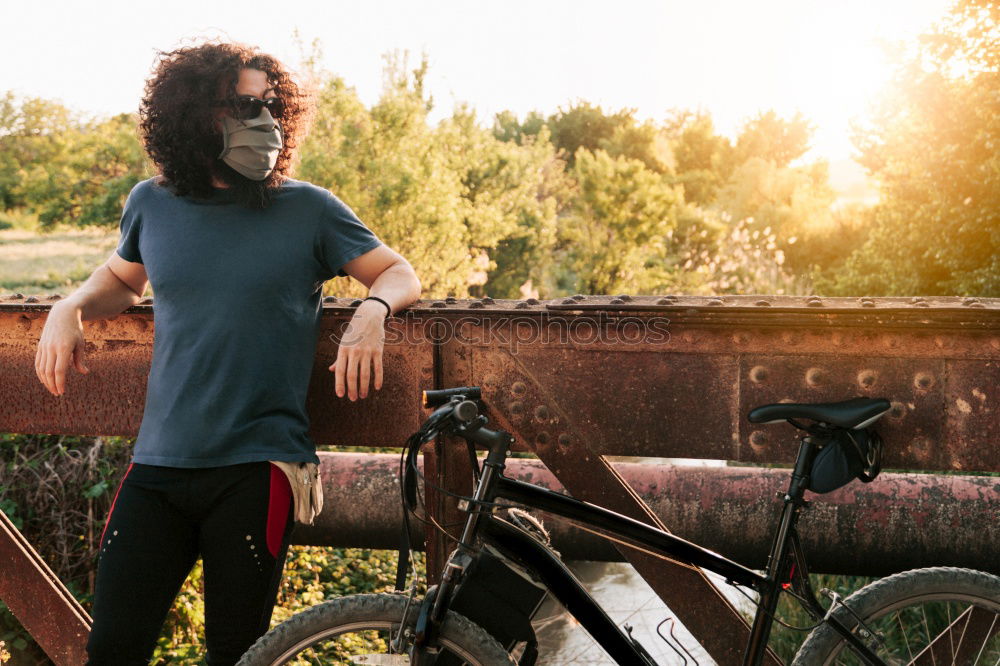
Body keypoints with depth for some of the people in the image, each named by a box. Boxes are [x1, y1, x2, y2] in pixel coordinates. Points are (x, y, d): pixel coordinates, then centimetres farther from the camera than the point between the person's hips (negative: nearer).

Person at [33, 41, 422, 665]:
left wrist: (371, 313, -17)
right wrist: (70, 309, 5)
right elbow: (120, 277, 26)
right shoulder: (153, 204, 7)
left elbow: (401, 273, 5)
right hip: (158, 465, 3)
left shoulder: (307, 209, -1)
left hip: (254, 467, -2)